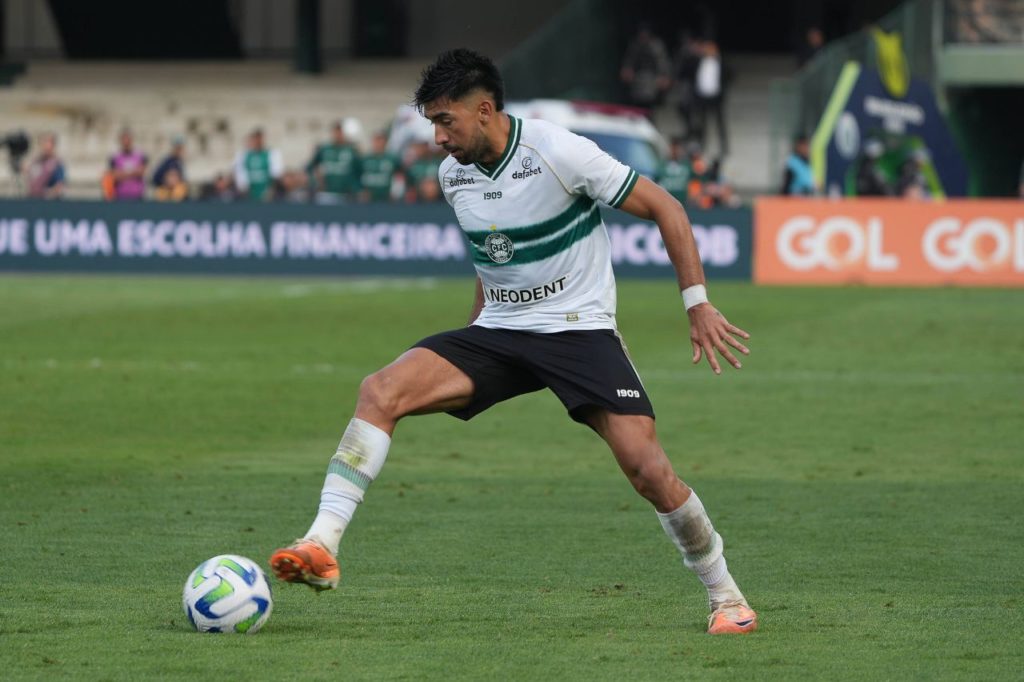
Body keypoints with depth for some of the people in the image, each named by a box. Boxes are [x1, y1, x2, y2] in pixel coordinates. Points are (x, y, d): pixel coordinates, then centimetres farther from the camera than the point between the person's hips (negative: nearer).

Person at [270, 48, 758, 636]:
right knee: (382, 390, -18)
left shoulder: (560, 153, -16)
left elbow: (665, 209, -9)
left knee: (648, 467, -18)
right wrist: (473, 335, 23)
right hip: (498, 331, 5)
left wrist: (698, 304, -13)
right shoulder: (453, 175, 4)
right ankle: (322, 548, -25)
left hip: (580, 329, -5)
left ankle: (725, 594, 5)